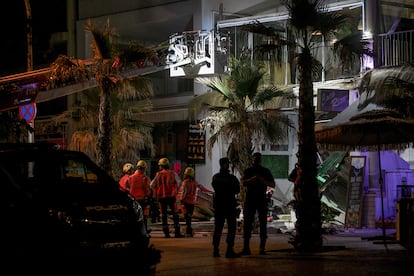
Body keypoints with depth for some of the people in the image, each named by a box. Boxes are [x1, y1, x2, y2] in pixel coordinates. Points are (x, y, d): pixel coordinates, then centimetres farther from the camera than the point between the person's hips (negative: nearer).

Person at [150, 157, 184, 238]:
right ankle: (177, 232, -3)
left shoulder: (158, 175, -3)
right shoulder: (173, 174, -2)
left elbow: (152, 185, 1)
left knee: (164, 215, 6)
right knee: (175, 214, 4)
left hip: (162, 197, 0)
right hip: (171, 196, 0)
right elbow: (177, 184, 6)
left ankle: (166, 233, 1)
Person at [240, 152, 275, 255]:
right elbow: (243, 183, -3)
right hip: (250, 199, 0)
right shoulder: (248, 171, 11)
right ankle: (246, 247, -5)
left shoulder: (265, 171, 12)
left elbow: (273, 184, 7)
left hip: (262, 199, 0)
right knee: (247, 222, -5)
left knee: (263, 223, -2)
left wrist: (263, 181, -11)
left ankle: (262, 248, 0)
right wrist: (252, 179, -20)